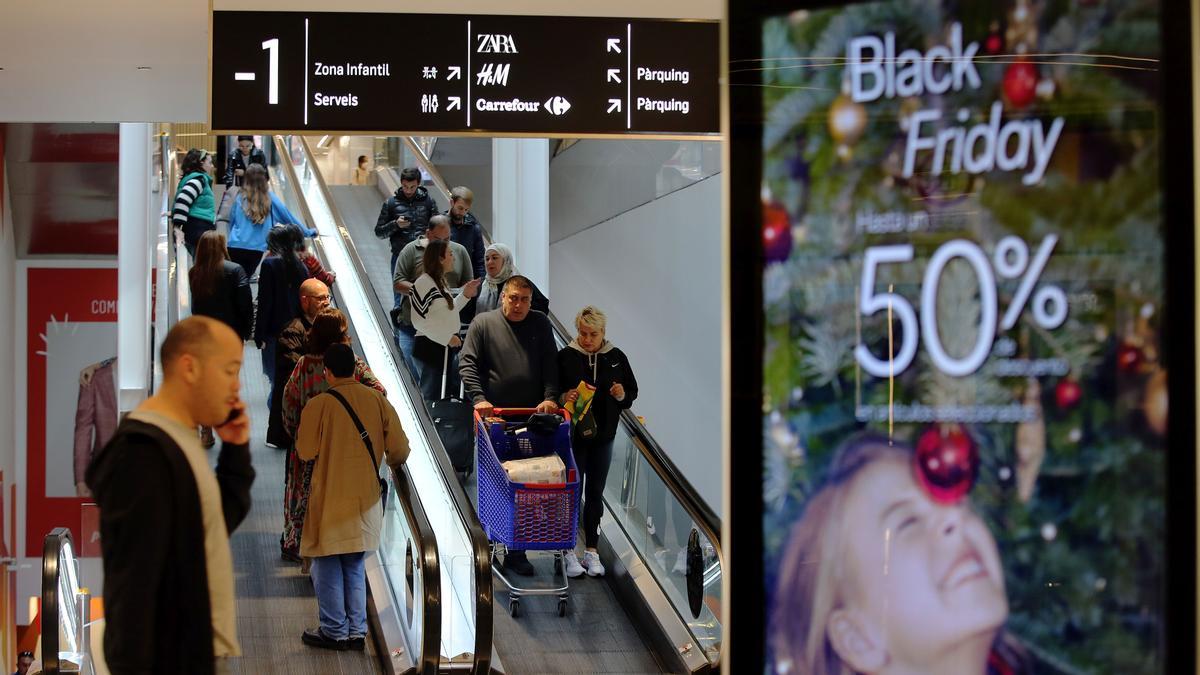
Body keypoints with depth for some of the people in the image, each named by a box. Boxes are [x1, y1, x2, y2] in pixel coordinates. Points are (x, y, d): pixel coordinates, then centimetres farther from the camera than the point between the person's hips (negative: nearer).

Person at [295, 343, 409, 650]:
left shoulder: (319, 405, -14)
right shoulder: (378, 401, -3)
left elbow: (306, 452, -7)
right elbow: (399, 451, -4)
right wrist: (390, 464, 18)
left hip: (330, 501, -4)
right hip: (365, 500, 4)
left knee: (327, 568, 9)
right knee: (355, 568, 17)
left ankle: (335, 631, 13)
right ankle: (356, 631, 18)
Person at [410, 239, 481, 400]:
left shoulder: (440, 281, 13)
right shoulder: (423, 283, -16)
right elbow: (419, 320, -20)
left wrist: (464, 295, 7)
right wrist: (447, 337, -18)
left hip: (447, 347, 9)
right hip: (430, 348, -9)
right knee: (432, 398, 0)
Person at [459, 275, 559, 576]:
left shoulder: (541, 324, 10)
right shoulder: (483, 323, 4)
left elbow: (551, 366, 8)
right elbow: (466, 363, 1)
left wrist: (550, 397, -7)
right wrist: (478, 398, -12)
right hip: (494, 416, -1)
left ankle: (516, 551, 1)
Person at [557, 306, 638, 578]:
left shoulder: (616, 358, 2)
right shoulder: (566, 357, -6)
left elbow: (632, 391, 11)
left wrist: (622, 395, -10)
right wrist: (564, 398, -21)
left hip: (603, 435, 3)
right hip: (572, 434, -3)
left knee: (595, 494, 11)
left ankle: (591, 550, 20)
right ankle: (568, 550, 10)